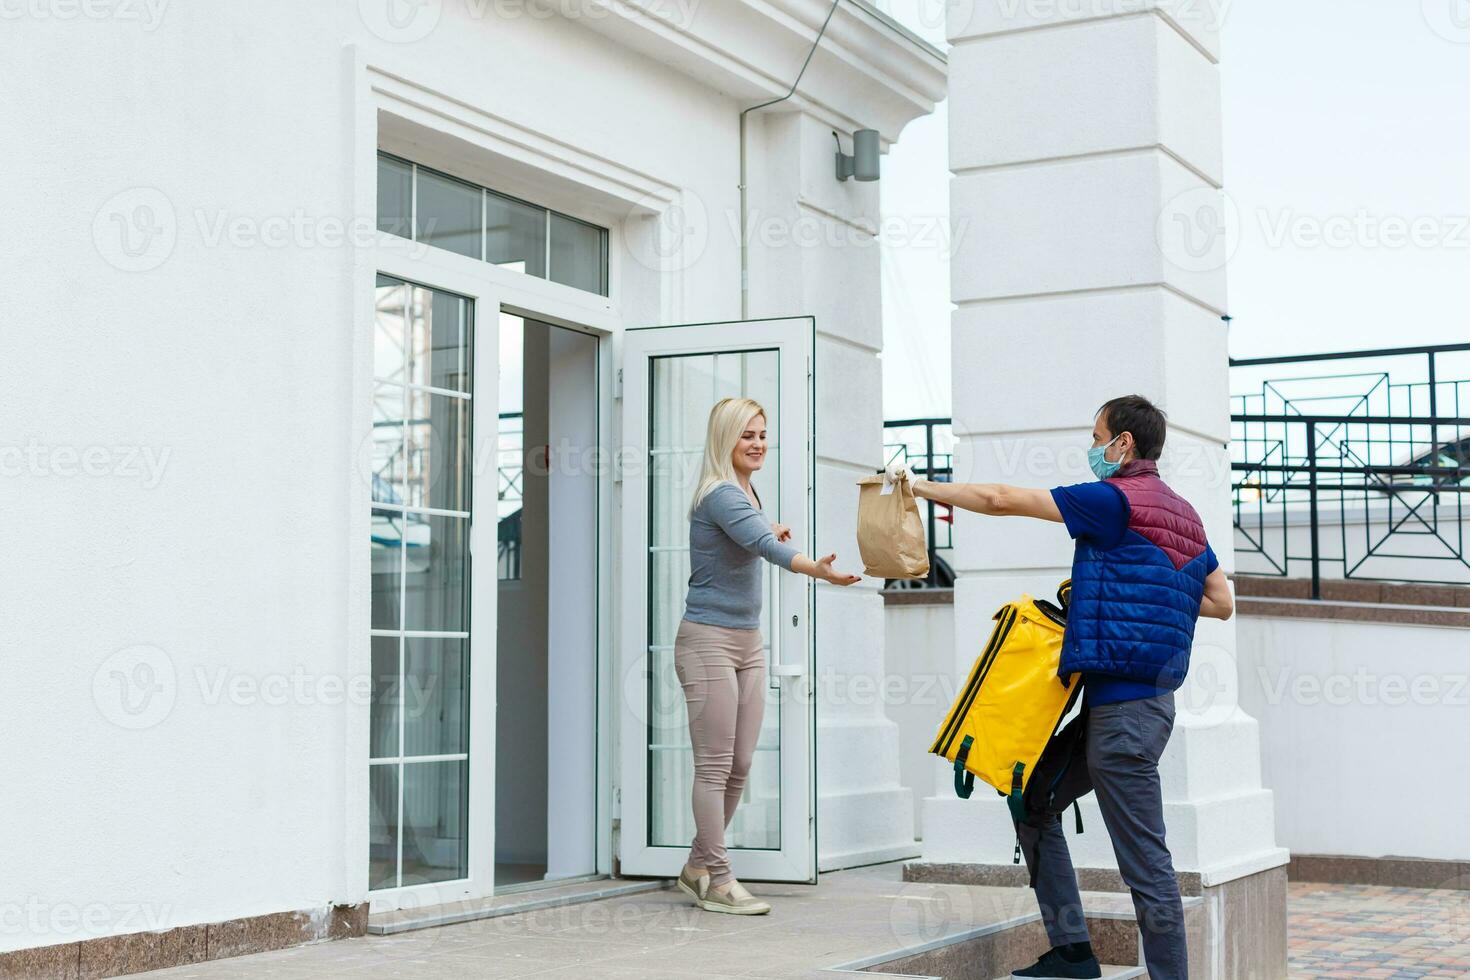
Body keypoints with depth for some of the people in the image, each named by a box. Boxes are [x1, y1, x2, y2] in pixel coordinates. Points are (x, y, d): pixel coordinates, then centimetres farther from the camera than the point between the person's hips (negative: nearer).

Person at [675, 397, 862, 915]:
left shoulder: (746, 493, 14)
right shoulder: (721, 495, -16)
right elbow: (764, 545, -33)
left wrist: (768, 535, 8)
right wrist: (816, 568, -49)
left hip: (748, 641, 9)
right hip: (708, 640, -9)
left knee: (739, 765, 10)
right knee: (714, 765, -5)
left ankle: (698, 866, 22)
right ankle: (717, 881, 1)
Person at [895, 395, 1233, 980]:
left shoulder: (1114, 500, -11)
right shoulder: (1183, 514, 16)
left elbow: (1001, 501, -10)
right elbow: (1221, 602, 21)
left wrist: (924, 487, 2)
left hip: (1122, 706, -10)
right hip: (1145, 697, 10)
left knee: (1144, 860, -4)